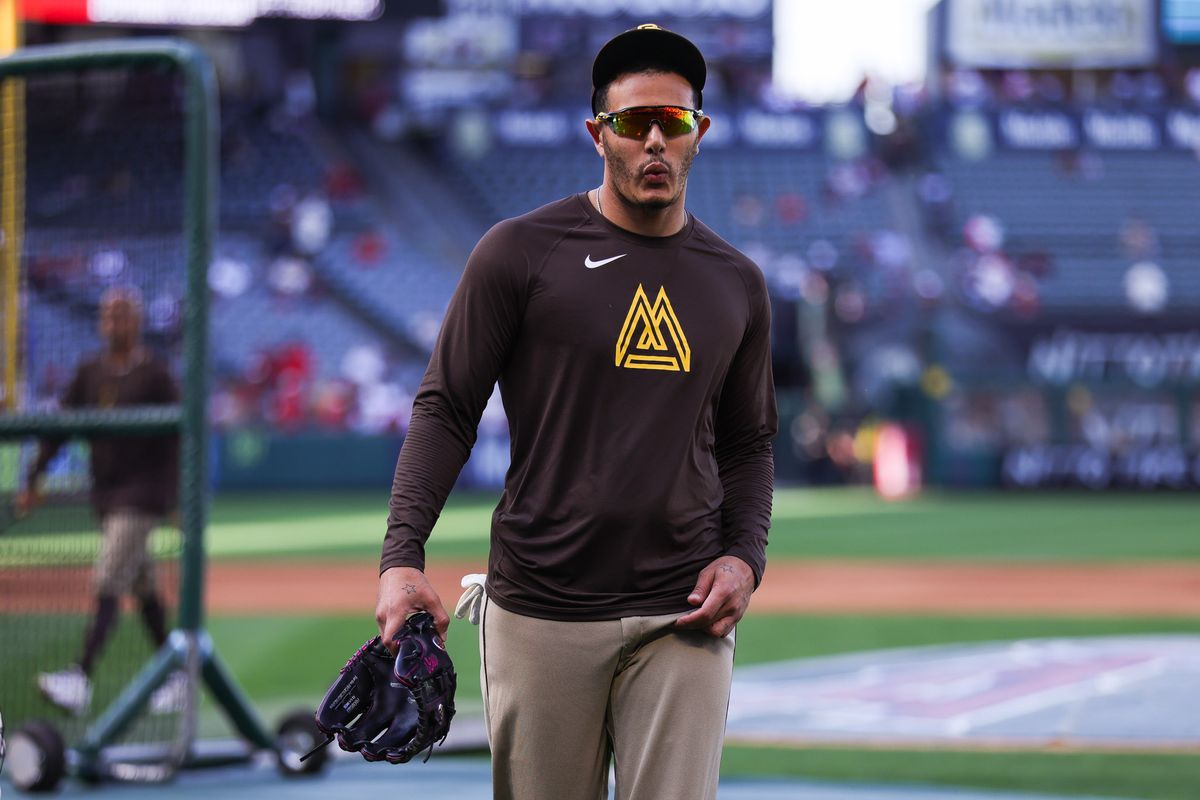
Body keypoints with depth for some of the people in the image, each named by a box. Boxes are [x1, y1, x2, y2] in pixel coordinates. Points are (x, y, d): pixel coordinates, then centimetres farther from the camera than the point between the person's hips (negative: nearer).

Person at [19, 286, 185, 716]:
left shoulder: (155, 373, -9)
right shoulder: (90, 371, 8)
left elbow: (177, 437, -10)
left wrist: (180, 500, -14)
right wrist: (34, 479, 1)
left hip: (143, 493, -6)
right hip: (105, 494, 6)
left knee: (107, 584, -16)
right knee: (142, 587, 13)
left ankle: (81, 679, -25)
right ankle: (174, 674, 24)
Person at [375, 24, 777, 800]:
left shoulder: (738, 283, 11)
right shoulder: (519, 252, -1)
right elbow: (446, 408, -1)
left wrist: (745, 556, 1)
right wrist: (403, 554, -13)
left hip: (682, 618, 2)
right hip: (542, 613, -2)